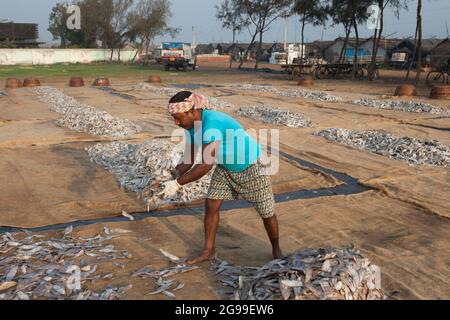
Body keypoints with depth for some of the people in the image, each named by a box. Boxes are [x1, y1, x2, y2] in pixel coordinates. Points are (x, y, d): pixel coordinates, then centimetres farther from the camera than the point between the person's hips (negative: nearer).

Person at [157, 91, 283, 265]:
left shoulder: (213, 123, -37)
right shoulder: (192, 126, -10)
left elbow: (206, 165, -41)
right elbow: (188, 161, -3)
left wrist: (177, 184, -36)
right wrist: (170, 180, -17)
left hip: (250, 166, -7)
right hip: (225, 167, 7)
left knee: (267, 212, 4)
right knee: (211, 205, 0)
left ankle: (276, 249, 29)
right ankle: (209, 251, 16)